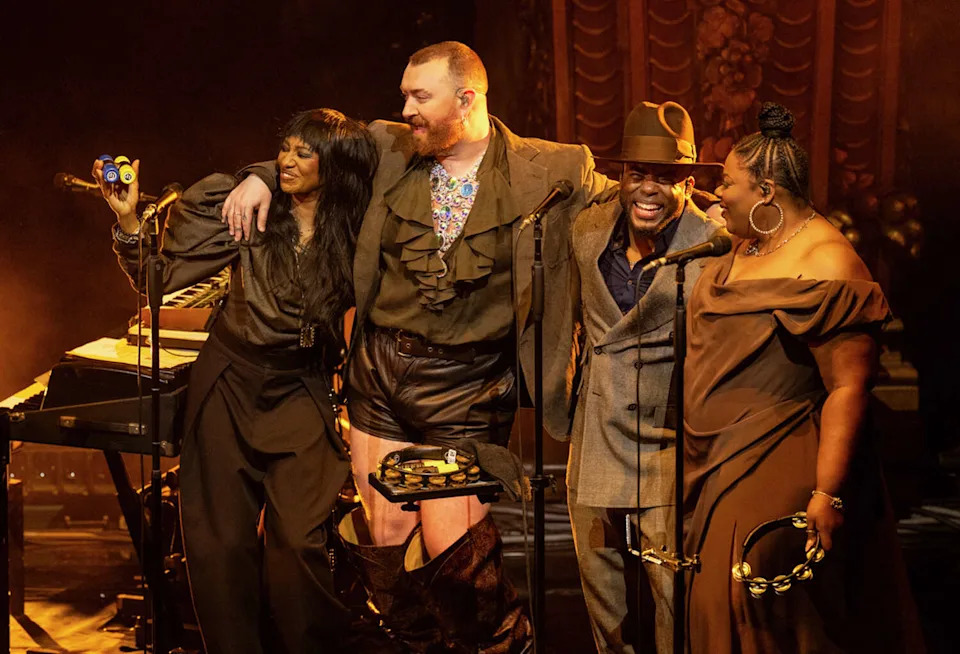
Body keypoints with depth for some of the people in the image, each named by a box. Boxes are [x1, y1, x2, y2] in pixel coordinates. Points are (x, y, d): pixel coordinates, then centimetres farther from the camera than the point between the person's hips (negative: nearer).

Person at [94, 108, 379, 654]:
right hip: (230, 383, 1)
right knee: (220, 541, 4)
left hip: (301, 393, -1)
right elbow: (162, 276, -7)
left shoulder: (356, 235, -5)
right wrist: (128, 223, -21)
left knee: (298, 540, -12)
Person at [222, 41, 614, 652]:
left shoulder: (550, 171, -6)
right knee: (385, 537, 6)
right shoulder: (389, 150, 3)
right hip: (379, 372, 4)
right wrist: (262, 176, 6)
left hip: (466, 389, -3)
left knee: (449, 543, -7)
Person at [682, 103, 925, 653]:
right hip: (723, 463, 9)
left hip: (778, 471, -9)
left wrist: (827, 494, -27)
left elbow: (849, 388, -23)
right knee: (719, 603, 13)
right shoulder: (745, 248, 11)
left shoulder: (826, 266, -18)